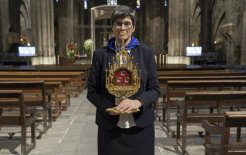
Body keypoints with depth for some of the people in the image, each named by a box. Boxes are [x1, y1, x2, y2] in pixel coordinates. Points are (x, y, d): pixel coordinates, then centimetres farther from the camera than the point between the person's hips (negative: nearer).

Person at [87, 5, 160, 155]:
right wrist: (108, 107, -15)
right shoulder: (100, 54, 0)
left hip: (141, 125, 1)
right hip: (110, 126, 0)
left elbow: (155, 89, 0)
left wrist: (138, 102, -18)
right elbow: (92, 91, 1)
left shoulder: (146, 52, 0)